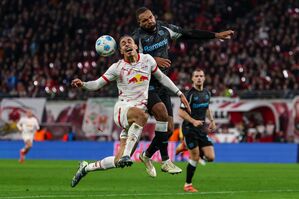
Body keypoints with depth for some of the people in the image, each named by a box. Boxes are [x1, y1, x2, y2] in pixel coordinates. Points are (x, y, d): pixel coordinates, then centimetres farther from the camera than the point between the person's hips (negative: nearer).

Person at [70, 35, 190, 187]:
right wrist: (82, 84, -16)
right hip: (122, 109, -3)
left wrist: (179, 93, 20)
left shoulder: (147, 60, 8)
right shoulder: (117, 67, 1)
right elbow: (97, 84, 4)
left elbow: (161, 78, 21)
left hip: (136, 118, 3)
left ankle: (86, 168, 17)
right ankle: (126, 154, -41)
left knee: (119, 162, -4)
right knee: (141, 115, -42)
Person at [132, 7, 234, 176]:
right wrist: (153, 60, -28)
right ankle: (166, 161, -19)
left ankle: (147, 155, 25)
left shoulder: (164, 28, 4)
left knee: (169, 129, 3)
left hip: (162, 85, 6)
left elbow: (190, 34, 10)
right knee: (162, 113, -29)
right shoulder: (138, 38, -12)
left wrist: (216, 35, 9)